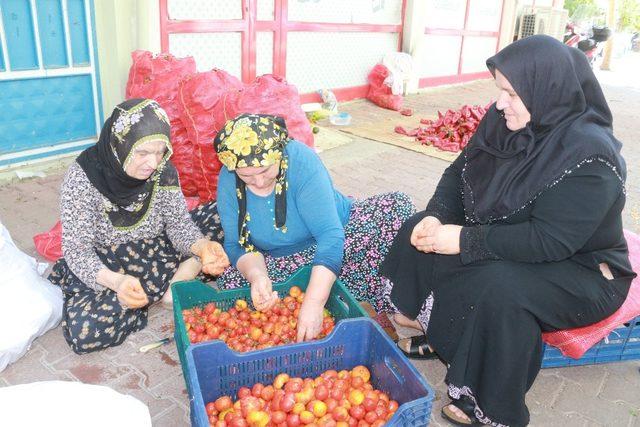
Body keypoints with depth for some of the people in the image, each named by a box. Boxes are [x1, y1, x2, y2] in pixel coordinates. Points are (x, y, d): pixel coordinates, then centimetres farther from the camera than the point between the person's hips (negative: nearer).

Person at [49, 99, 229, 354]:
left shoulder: (163, 170, -11)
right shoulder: (82, 177, -22)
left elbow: (179, 222, -8)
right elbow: (77, 249, -21)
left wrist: (202, 247, -32)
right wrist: (114, 280, -42)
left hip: (155, 252, 3)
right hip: (100, 266, -3)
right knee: (85, 331, -33)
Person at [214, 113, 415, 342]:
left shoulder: (302, 160, -30)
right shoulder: (228, 180, -17)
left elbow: (331, 235, -37)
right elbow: (237, 245, -14)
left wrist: (313, 302, -46)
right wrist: (256, 275, -37)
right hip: (282, 261, 3)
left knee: (398, 205, -24)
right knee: (230, 281, -27)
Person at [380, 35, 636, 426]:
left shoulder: (587, 154, -28)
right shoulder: (506, 120, -7)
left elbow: (549, 241, -33)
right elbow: (460, 172, 1)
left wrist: (465, 240, -32)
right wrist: (436, 217, -18)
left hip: (579, 271, -7)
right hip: (508, 245, 8)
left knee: (499, 290, -36)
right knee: (421, 233, -2)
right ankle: (433, 333, 12)